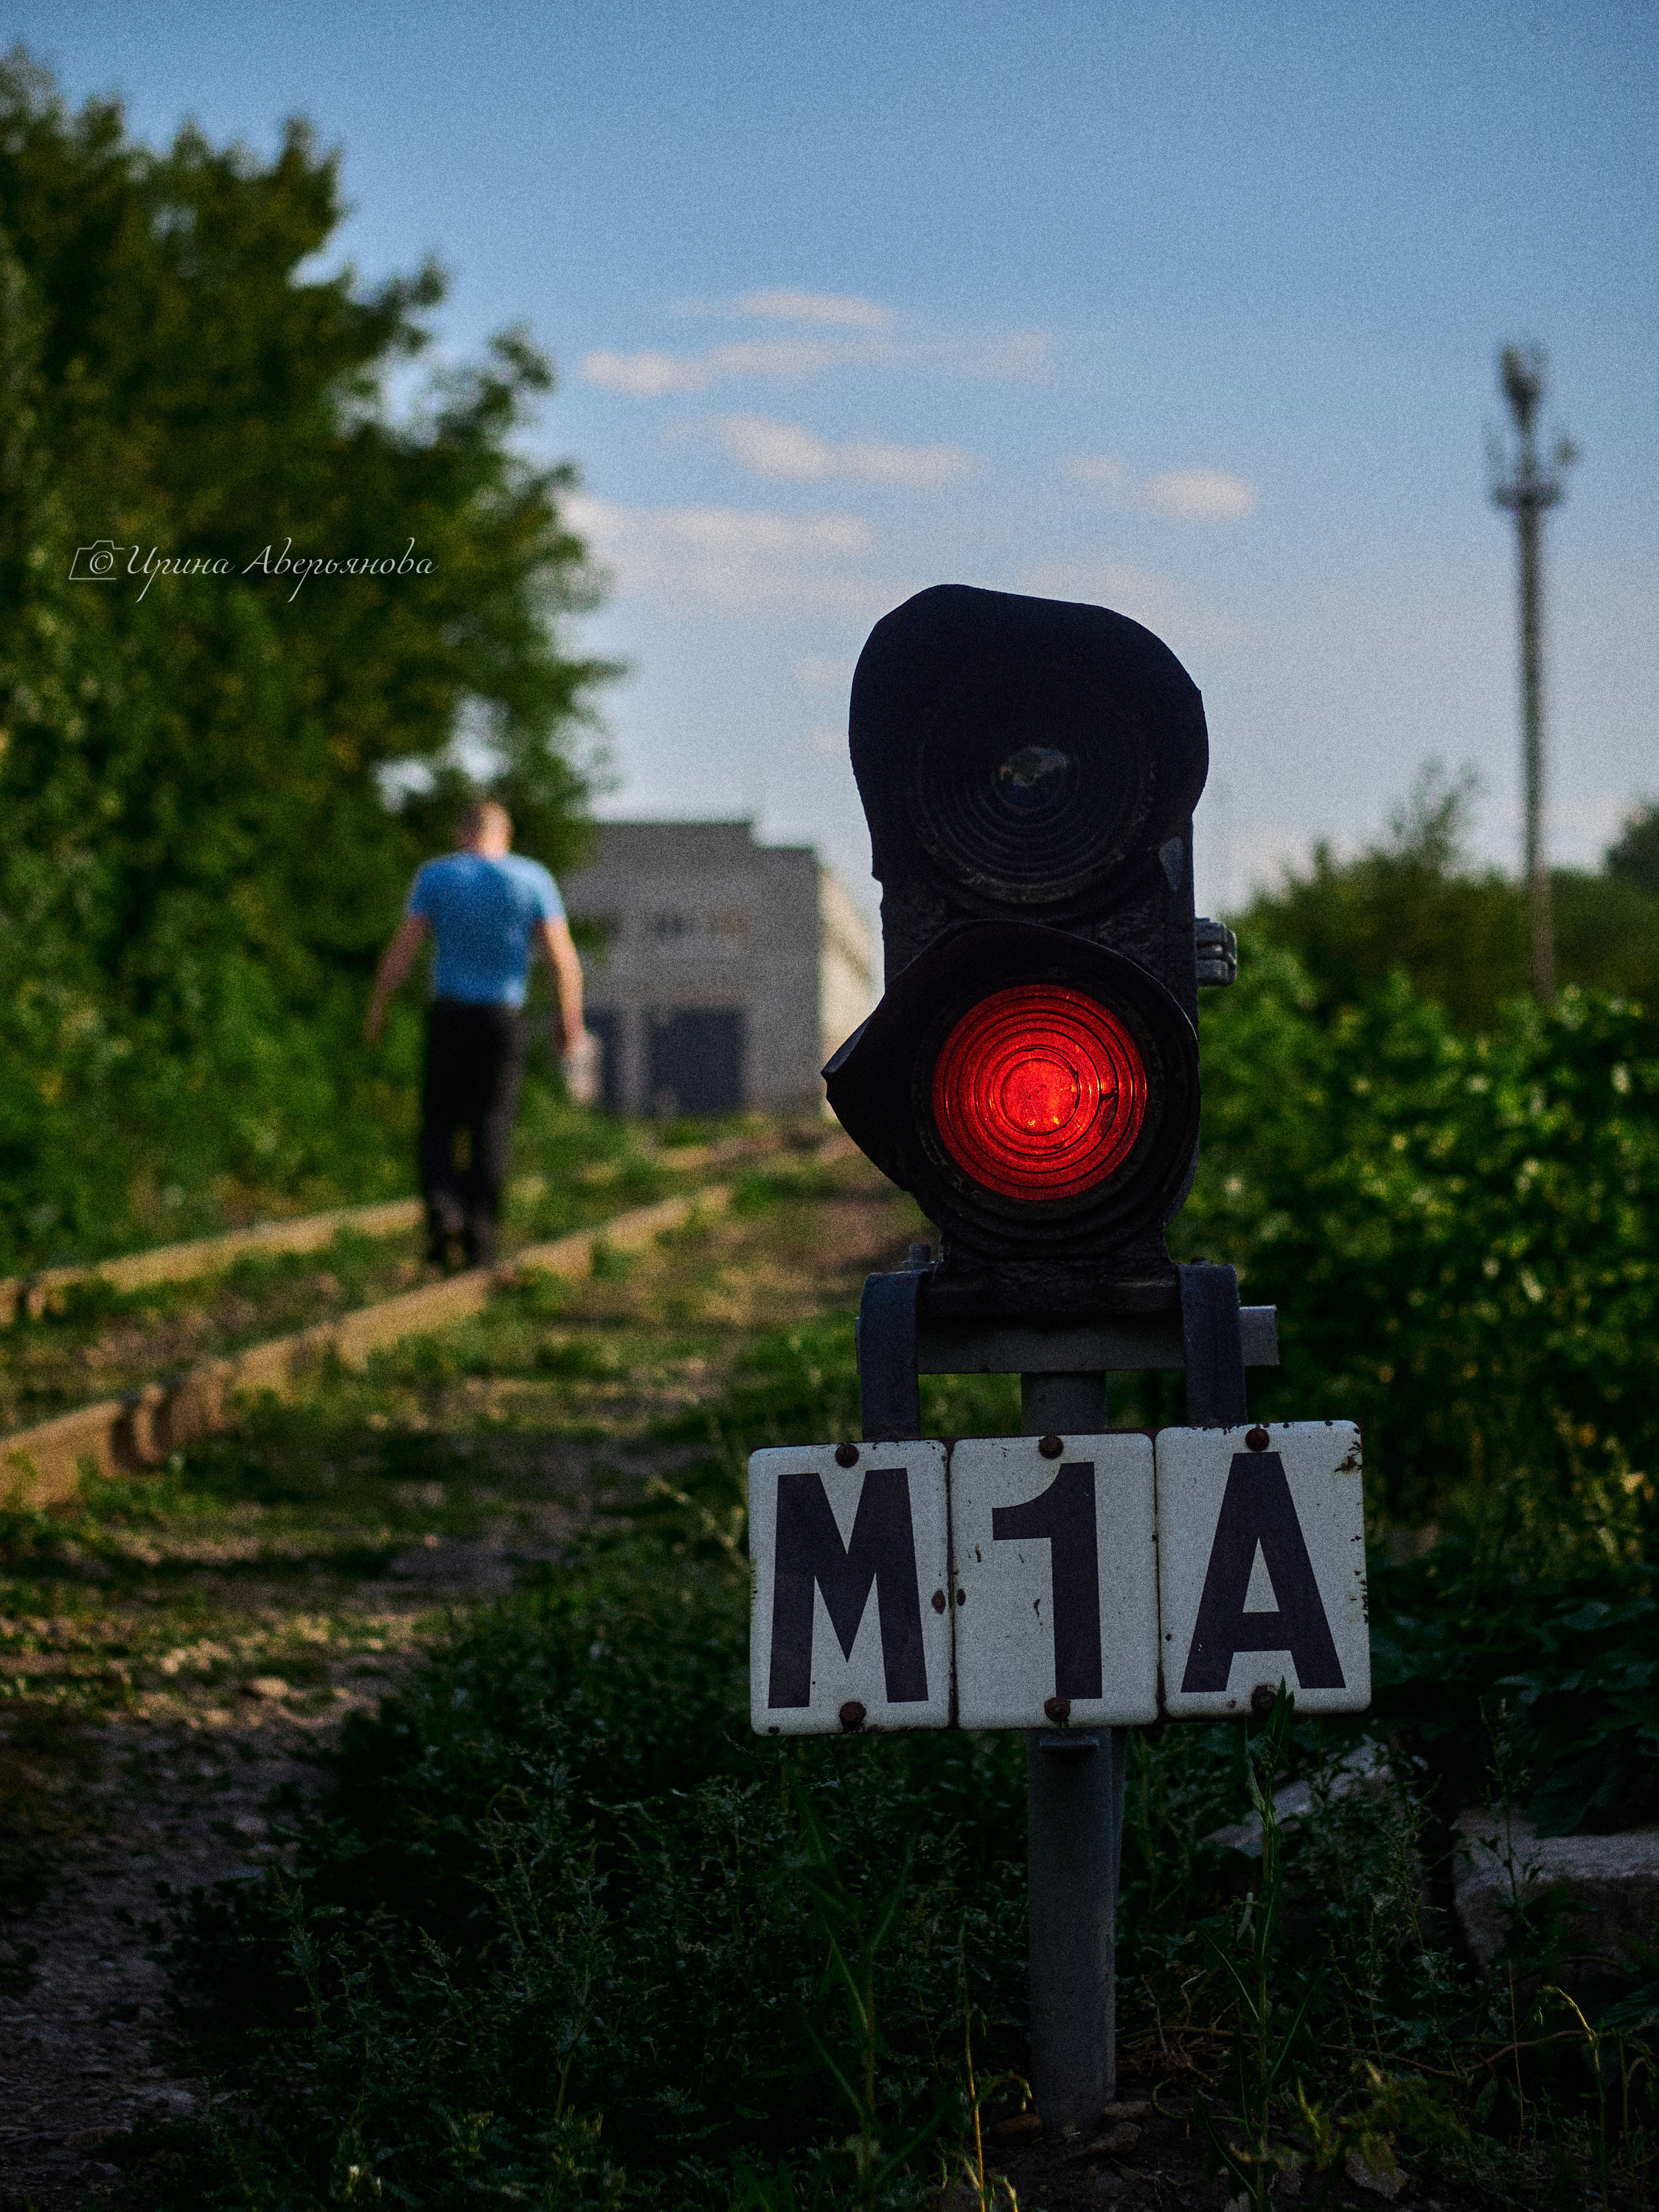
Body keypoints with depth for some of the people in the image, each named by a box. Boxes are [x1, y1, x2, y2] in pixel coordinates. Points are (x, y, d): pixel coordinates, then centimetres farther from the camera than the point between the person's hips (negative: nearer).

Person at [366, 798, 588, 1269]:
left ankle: (442, 1210, -12)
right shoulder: (532, 878, 0)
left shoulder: (436, 875, -1)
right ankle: (480, 1235, -2)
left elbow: (402, 947, -5)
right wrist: (571, 1019, 2)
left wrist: (377, 1007, 1)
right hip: (504, 1018, 0)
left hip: (449, 1016, 0)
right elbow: (562, 954, -5)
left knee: (439, 1122, 11)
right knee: (491, 1129, 5)